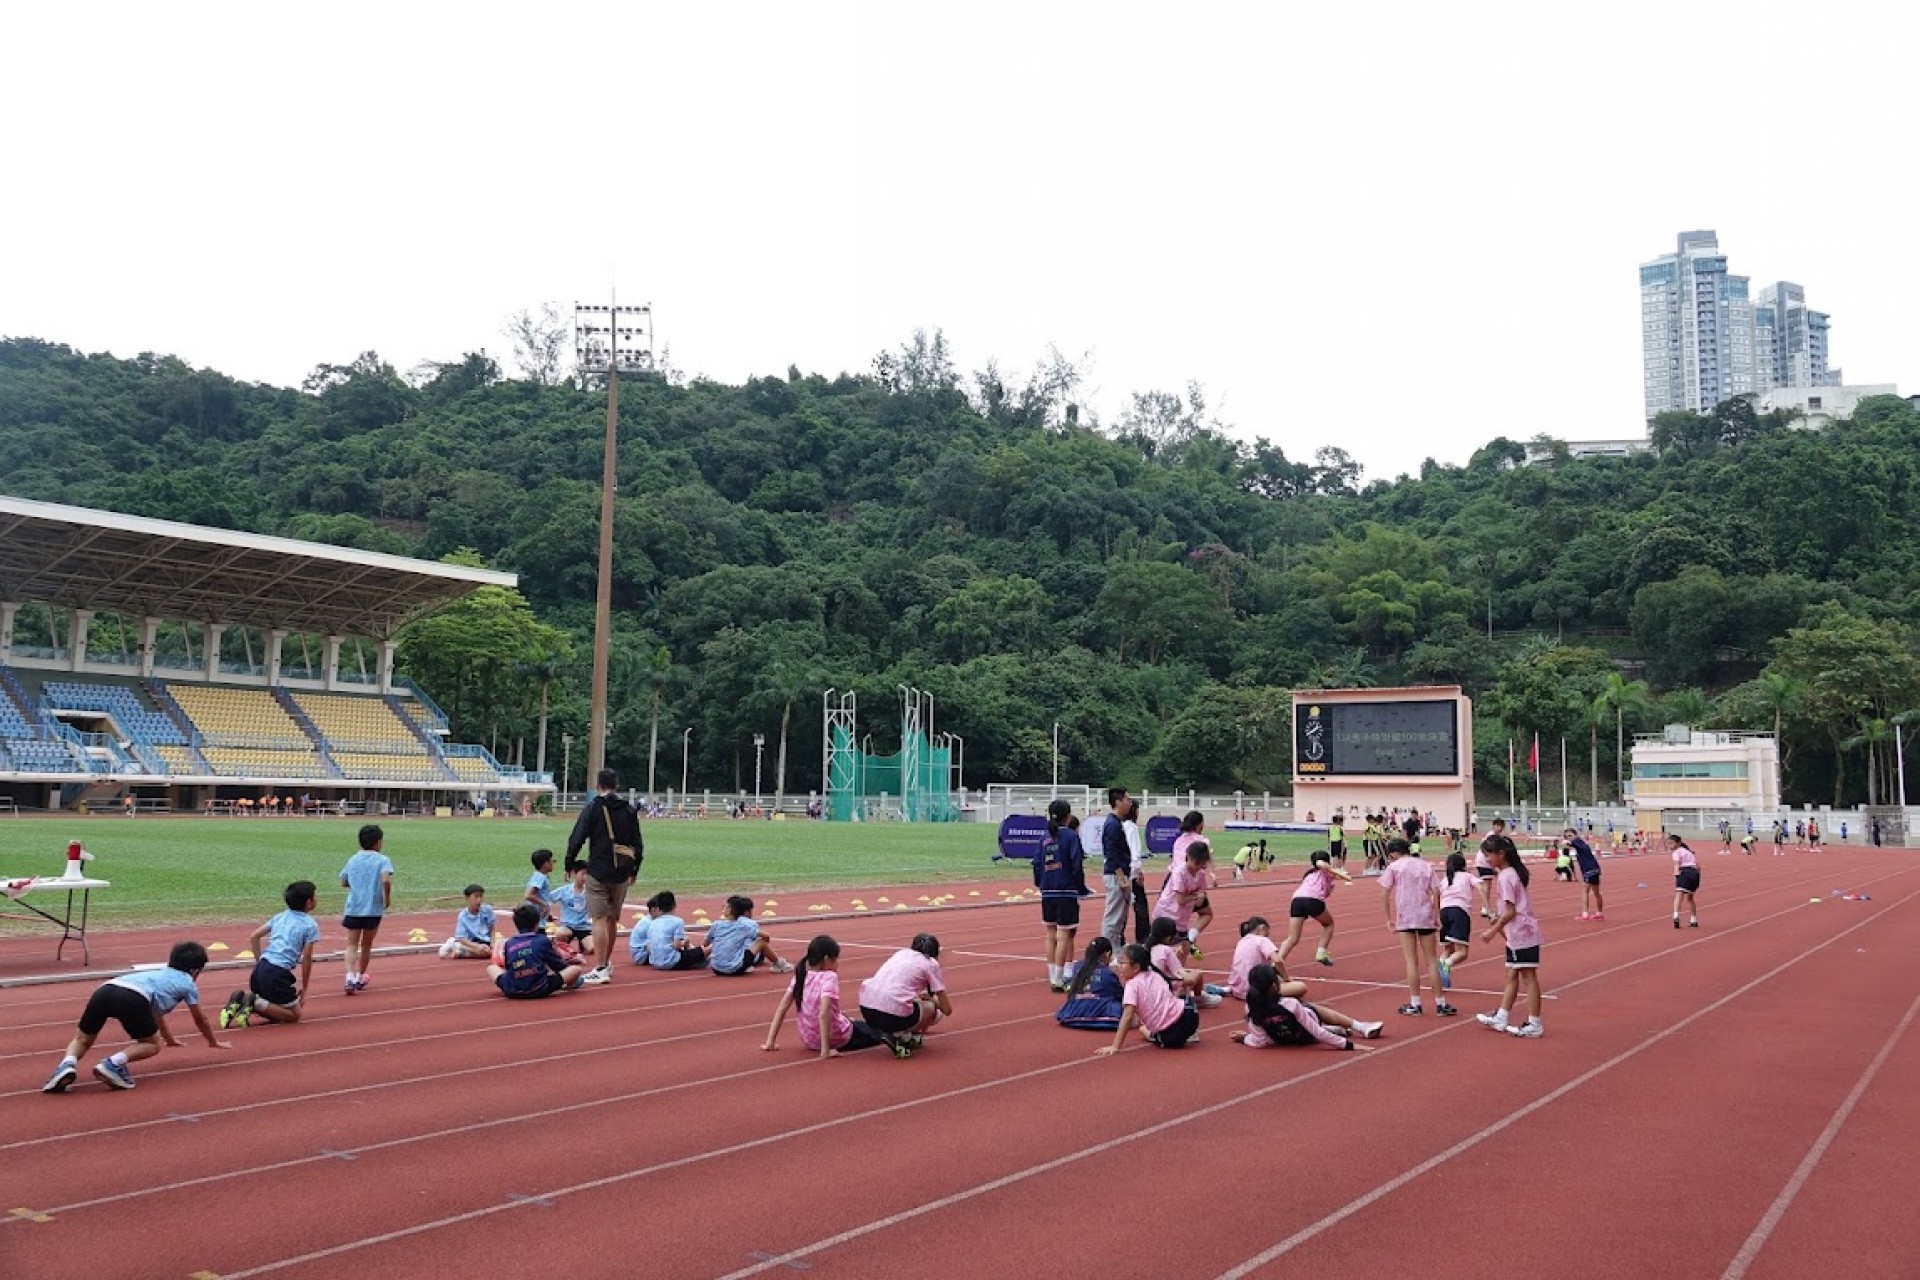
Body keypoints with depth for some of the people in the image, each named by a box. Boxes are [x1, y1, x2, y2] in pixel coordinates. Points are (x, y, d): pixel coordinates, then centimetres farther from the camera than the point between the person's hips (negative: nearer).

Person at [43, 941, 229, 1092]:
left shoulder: (159, 974, 44)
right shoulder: (188, 984, 27)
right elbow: (200, 1020, 39)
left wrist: (170, 1039, 76)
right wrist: (214, 1042, 57)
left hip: (104, 990, 6)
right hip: (133, 998, -6)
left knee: (82, 1040, 22)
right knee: (152, 1045, 14)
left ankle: (68, 1063, -10)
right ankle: (114, 1063, -12)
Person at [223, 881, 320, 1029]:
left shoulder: (280, 917, 19)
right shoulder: (311, 925, -1)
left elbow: (253, 936, 18)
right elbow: (306, 959, -2)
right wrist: (303, 987, 8)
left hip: (261, 968, 7)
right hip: (279, 973, -7)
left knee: (274, 1011, 25)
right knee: (294, 1015, 8)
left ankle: (241, 999, -2)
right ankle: (255, 1003, -13)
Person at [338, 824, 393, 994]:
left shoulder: (352, 860, 10)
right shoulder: (382, 860, -5)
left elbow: (343, 883, 16)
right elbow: (386, 880, -22)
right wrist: (387, 897, -8)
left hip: (353, 908, 2)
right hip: (373, 909, -2)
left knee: (352, 944, 4)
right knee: (366, 945, 14)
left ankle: (350, 977, -16)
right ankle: (360, 978, 25)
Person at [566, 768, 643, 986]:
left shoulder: (592, 807, -4)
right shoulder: (628, 810, 9)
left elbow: (577, 839, -8)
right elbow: (637, 844, 12)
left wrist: (569, 865, 4)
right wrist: (634, 870, 23)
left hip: (598, 872, -5)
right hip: (621, 873, 5)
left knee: (600, 919, -5)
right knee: (612, 919, 17)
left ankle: (601, 970, -9)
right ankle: (607, 963, 29)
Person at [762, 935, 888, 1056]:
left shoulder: (801, 975, -4)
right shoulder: (829, 977, -23)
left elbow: (782, 1008, -2)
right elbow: (823, 1014, -33)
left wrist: (771, 1042, 2)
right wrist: (825, 1050, -31)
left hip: (809, 1039, 6)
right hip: (835, 1039, -6)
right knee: (876, 1032, 17)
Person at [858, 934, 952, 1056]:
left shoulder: (901, 953, 25)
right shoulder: (931, 963, 12)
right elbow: (947, 1010, 12)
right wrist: (931, 999, 31)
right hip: (893, 1015, -6)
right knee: (932, 1008, 21)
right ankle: (902, 1036, 2)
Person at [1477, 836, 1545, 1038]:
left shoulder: (1505, 877, -17)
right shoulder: (1512, 872, 12)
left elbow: (1510, 911, -20)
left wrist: (1493, 931, -15)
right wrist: (1499, 920, 14)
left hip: (1522, 935, -10)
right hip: (1516, 935, 10)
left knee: (1529, 977, -3)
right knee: (1511, 976, 14)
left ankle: (1534, 1025, 3)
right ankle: (1501, 1019, 21)